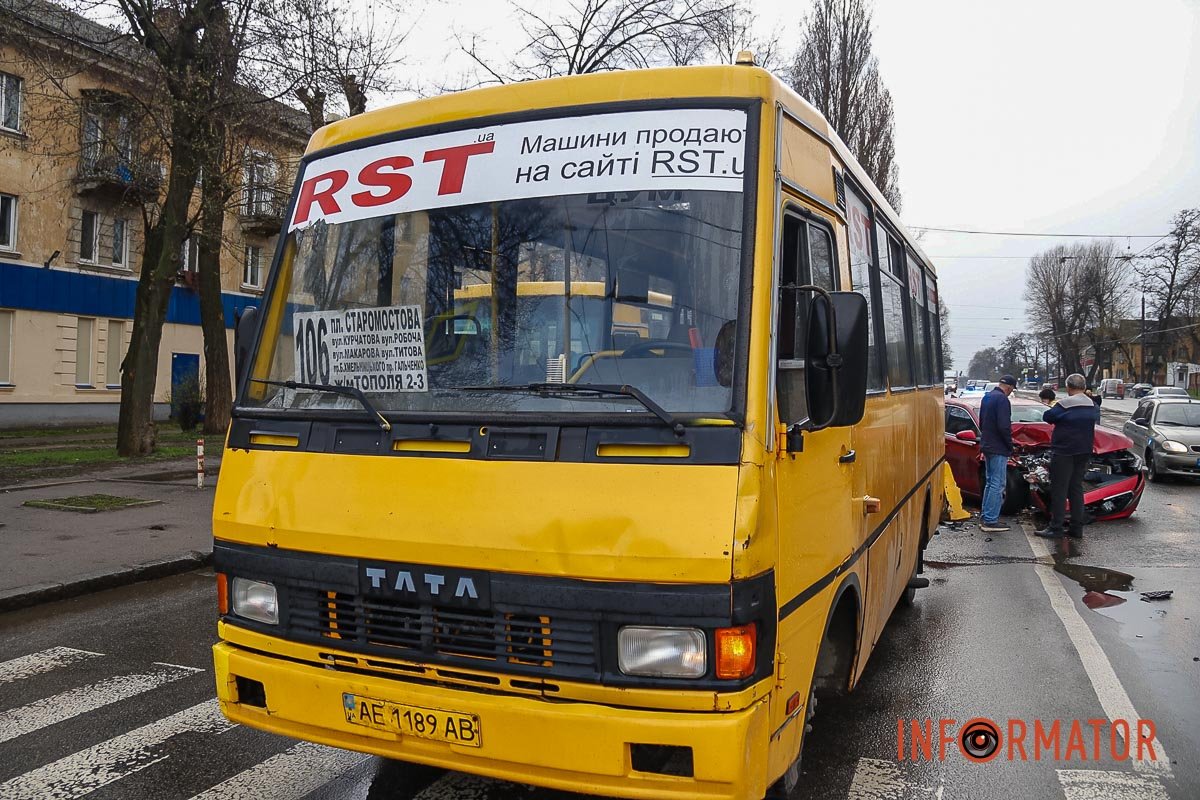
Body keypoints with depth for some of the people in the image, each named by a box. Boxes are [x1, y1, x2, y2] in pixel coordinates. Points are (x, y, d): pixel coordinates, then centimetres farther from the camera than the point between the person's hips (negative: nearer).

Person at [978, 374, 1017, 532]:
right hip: (999, 449, -10)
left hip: (988, 446, 10)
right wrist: (1010, 445, -11)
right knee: (997, 485, -6)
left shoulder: (987, 397, 14)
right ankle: (990, 521, -6)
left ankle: (985, 517, 20)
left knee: (990, 482, 16)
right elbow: (1004, 426, -22)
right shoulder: (1002, 399, -17)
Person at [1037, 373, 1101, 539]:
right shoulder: (1093, 407, 6)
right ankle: (1077, 528, 14)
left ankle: (1056, 527, -3)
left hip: (1063, 452, -7)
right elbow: (1096, 421, 22)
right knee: (1076, 488, 13)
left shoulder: (1065, 405, -15)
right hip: (1084, 452, 7)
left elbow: (1047, 417, -7)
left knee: (1059, 489, -3)